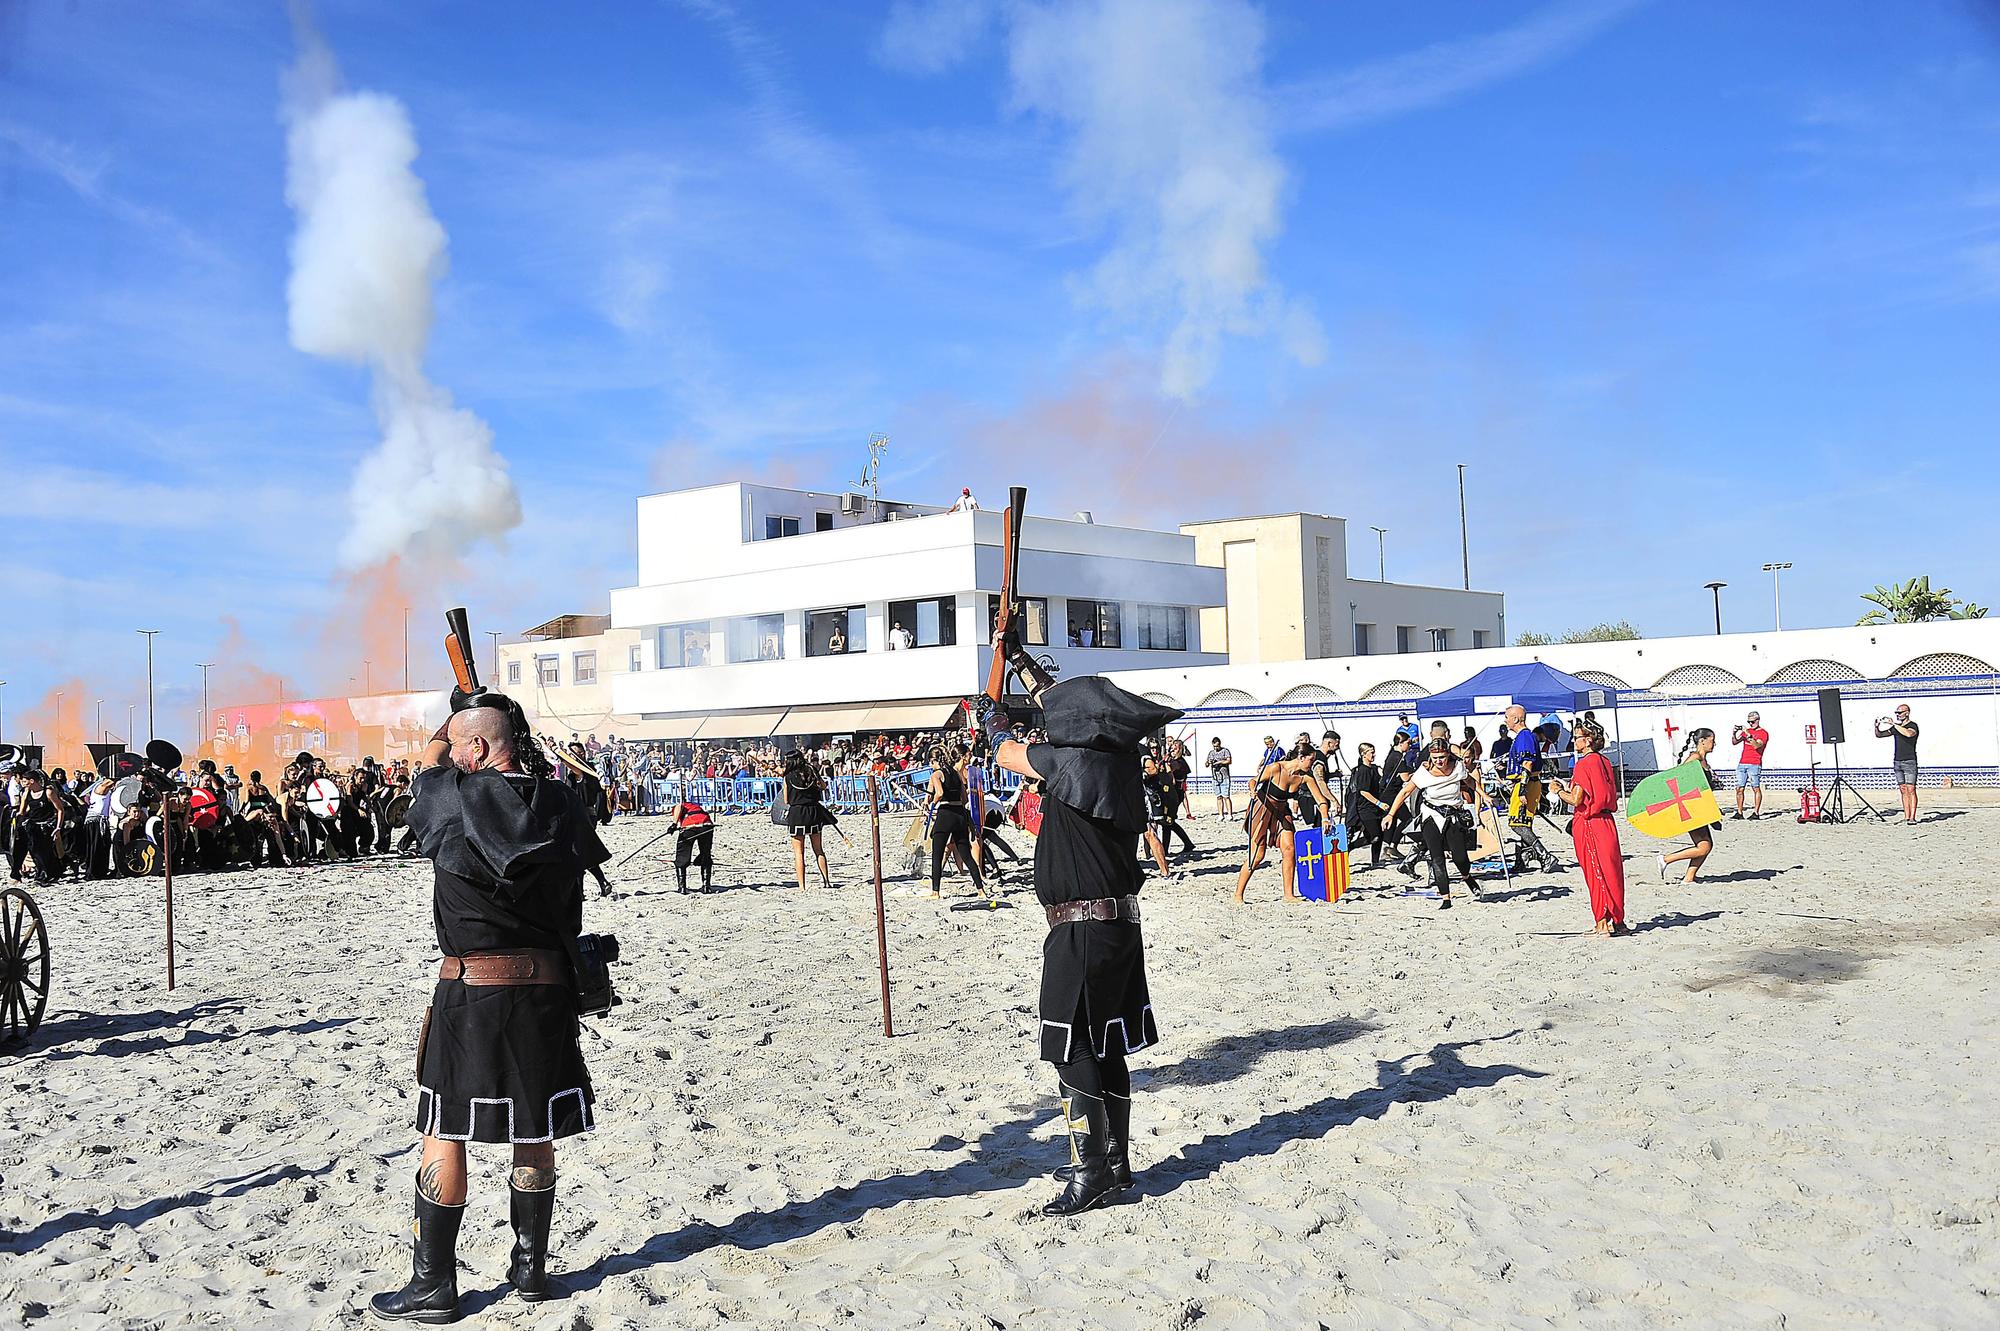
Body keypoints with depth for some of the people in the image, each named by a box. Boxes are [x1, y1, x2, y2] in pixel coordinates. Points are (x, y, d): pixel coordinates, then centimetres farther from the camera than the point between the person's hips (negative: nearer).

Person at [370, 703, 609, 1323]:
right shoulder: (562, 804, -1)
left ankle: (432, 1285, 14)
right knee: (535, 1134, 14)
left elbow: (432, 757, 13)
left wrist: (458, 714, 31)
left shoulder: (453, 801, -9)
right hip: (546, 986, 4)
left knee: (444, 1135, 7)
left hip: (469, 990, -4)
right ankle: (530, 1267, 26)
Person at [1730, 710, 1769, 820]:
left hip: (1754, 764, -6)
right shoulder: (1746, 730, 18)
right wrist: (1734, 733, -5)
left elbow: (1756, 746, -16)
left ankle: (1756, 813, -8)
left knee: (1756, 788, -6)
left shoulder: (1763, 733, 0)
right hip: (1742, 763, 6)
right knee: (1739, 789, 2)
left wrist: (1748, 734, -22)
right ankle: (1739, 813, 5)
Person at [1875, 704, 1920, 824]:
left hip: (1909, 761, -6)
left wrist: (1893, 724, -25)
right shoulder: (1896, 727, 14)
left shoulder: (1913, 725, -5)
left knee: (1911, 790, -8)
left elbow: (1909, 734, -28)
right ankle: (1906, 817, 5)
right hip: (1898, 761, 6)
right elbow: (1879, 735, 18)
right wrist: (1876, 727, -3)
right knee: (1903, 790, 5)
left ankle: (1912, 817, -9)